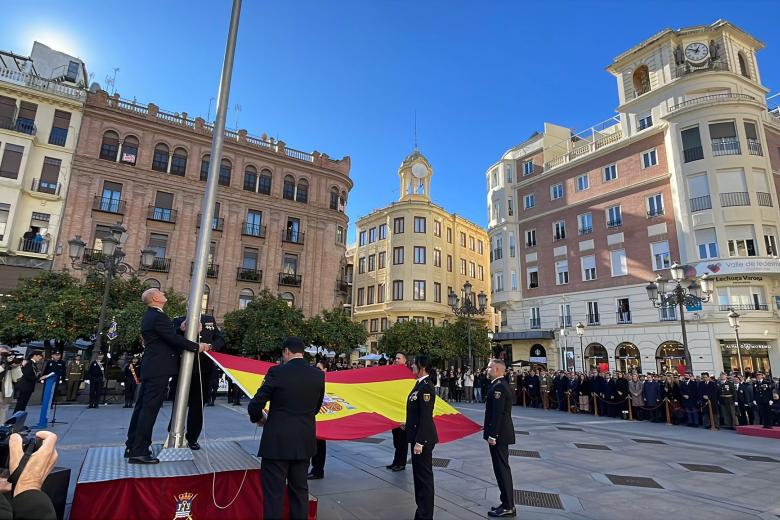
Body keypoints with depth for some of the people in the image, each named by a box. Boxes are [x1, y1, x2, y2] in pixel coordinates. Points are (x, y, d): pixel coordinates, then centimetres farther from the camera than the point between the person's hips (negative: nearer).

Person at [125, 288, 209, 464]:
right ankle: (139, 452, -1)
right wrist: (197, 347, -12)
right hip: (159, 370, -11)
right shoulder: (158, 316, -17)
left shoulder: (150, 316, 15)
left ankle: (132, 446, 25)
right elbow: (174, 339, -20)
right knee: (149, 409, -6)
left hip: (150, 369, 11)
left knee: (142, 407, 15)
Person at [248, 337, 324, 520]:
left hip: (278, 441, -4)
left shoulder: (277, 372, -14)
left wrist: (259, 419, 9)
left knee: (273, 491, 7)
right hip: (305, 441, 5)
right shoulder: (318, 375, -1)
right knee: (299, 488, 18)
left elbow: (255, 405, -11)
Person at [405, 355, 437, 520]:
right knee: (418, 474, 19)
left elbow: (425, 416, -23)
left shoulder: (426, 387, -20)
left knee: (424, 476, 3)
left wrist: (419, 442, -22)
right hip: (417, 435, 10)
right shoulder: (419, 384, 8)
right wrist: (415, 439, 17)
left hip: (423, 438, -10)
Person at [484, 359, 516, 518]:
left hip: (499, 434, -10)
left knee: (502, 469, -1)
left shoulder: (498, 387, -20)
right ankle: (507, 503, 26)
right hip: (501, 433, 10)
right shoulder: (500, 385, 11)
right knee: (502, 468, 16)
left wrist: (492, 435, -21)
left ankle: (508, 507, 9)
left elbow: (498, 413, -24)